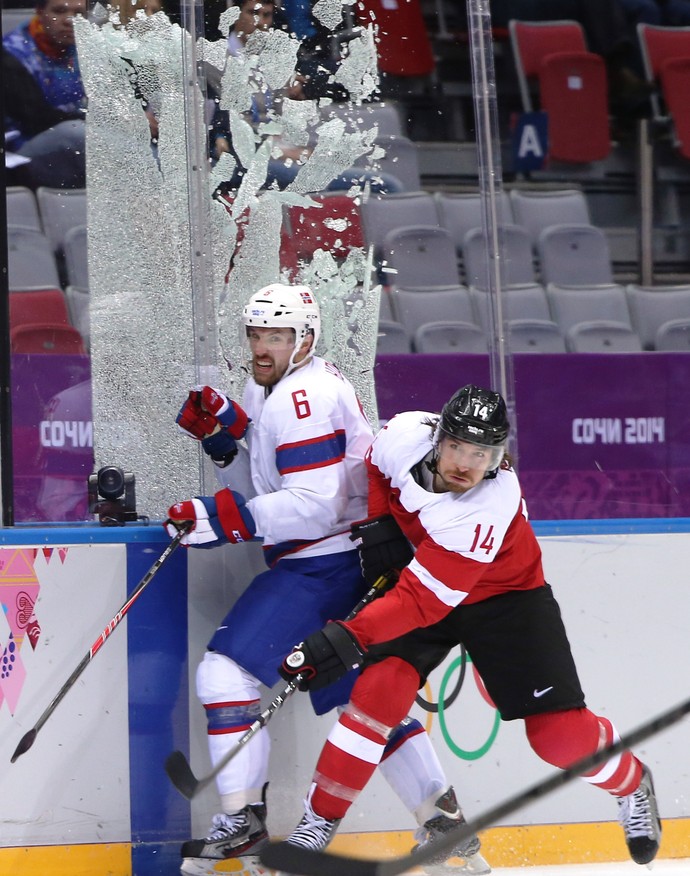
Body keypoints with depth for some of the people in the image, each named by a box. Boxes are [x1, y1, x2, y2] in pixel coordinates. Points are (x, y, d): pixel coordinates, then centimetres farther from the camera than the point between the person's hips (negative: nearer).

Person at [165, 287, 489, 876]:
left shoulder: (304, 396, -18)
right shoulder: (270, 388, 15)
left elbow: (312, 506, -25)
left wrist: (218, 519, -27)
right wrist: (220, 423, 5)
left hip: (325, 560, -11)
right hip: (348, 562, 11)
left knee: (229, 670, -14)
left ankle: (243, 823, -13)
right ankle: (443, 819, 15)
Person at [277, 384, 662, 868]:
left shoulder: (488, 510, -37)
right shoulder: (406, 434, -25)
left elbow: (422, 601, -40)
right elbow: (376, 467, 3)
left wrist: (346, 640, -47)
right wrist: (379, 523, -10)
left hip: (503, 596, -3)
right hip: (418, 573, 3)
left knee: (559, 732, -7)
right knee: (381, 690, -21)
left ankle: (632, 784, 25)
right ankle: (319, 820, -10)